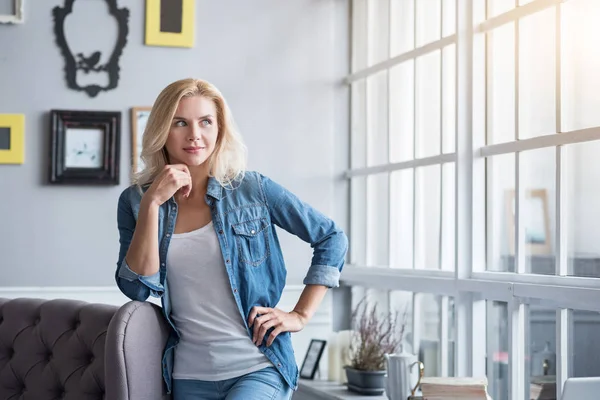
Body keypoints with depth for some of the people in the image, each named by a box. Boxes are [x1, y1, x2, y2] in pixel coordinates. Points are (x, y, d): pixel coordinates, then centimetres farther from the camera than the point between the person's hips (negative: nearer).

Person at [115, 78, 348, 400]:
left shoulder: (253, 190, -2)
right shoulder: (135, 201, 3)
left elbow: (332, 239, 5)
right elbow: (136, 288, -9)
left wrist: (301, 315, -1)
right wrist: (152, 203, -14)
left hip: (259, 371, -3)